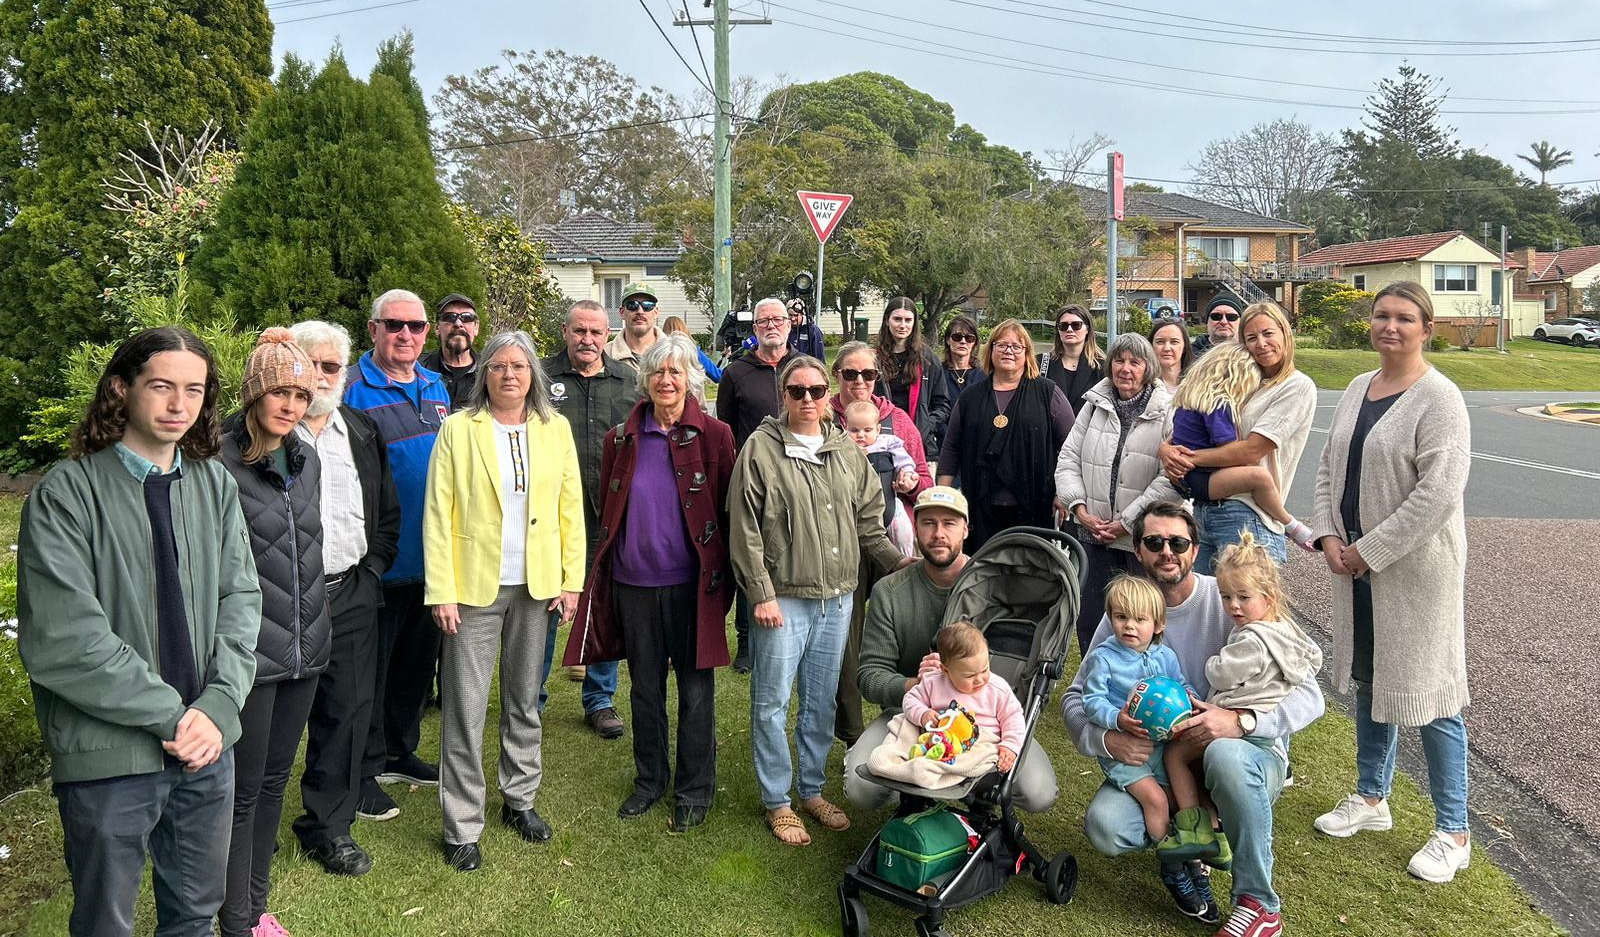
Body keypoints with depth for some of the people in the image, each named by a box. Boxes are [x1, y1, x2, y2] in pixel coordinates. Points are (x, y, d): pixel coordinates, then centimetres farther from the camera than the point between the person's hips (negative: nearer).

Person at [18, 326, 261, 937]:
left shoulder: (215, 484, 2)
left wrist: (217, 707, -12)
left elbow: (240, 598, 1)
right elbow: (61, 640, -17)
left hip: (208, 747, 4)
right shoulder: (67, 492, -11)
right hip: (109, 755, -3)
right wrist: (172, 715, -16)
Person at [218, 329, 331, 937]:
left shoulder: (306, 459, 8)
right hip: (249, 652, -6)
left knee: (276, 779, 17)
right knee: (244, 790, 5)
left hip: (304, 649, 6)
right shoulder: (219, 463, -13)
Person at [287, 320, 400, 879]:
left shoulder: (362, 433, 11)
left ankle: (328, 826, 24)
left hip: (351, 595, 4)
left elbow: (388, 511, 16)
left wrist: (371, 571, 7)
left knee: (348, 711, 8)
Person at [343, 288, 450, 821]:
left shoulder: (436, 387, 11)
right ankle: (362, 772, 20)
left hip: (432, 555, 7)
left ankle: (399, 752, 34)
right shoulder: (352, 389, -10)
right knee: (371, 667, 5)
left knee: (418, 659, 18)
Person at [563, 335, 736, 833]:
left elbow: (727, 509, -2)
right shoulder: (621, 438, 5)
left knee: (695, 688, 7)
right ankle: (649, 780, 34)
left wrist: (722, 576, -5)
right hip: (633, 582, 3)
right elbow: (608, 512, 12)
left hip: (690, 582, -3)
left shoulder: (713, 435, -4)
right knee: (645, 687, 15)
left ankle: (694, 791, 24)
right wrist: (603, 574, 9)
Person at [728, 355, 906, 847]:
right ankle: (777, 801, 21)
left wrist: (898, 561, 4)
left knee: (821, 703, 15)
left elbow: (868, 520, 14)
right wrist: (761, 594, -12)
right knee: (772, 704, 5)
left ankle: (812, 790, 32)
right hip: (782, 598, -4)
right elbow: (745, 530, -9)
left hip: (837, 598, 5)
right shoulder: (761, 449, -6)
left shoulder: (847, 452, 9)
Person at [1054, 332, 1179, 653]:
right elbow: (1068, 458, 10)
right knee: (1089, 620, 11)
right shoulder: (1094, 404, 8)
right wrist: (1080, 509, -3)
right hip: (1092, 534, 4)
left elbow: (1171, 479, -14)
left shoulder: (1167, 412, -7)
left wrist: (1127, 522, -14)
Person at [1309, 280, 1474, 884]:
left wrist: (1370, 551, -17)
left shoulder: (1438, 399, -14)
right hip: (1355, 561, 7)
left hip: (1416, 566, -7)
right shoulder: (1358, 389, 9)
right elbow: (1329, 467, 12)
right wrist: (1328, 535, -1)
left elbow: (1438, 494, -20)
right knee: (1367, 680, 18)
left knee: (1428, 693, 1)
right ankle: (1371, 797, 35)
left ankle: (1452, 833, 17)